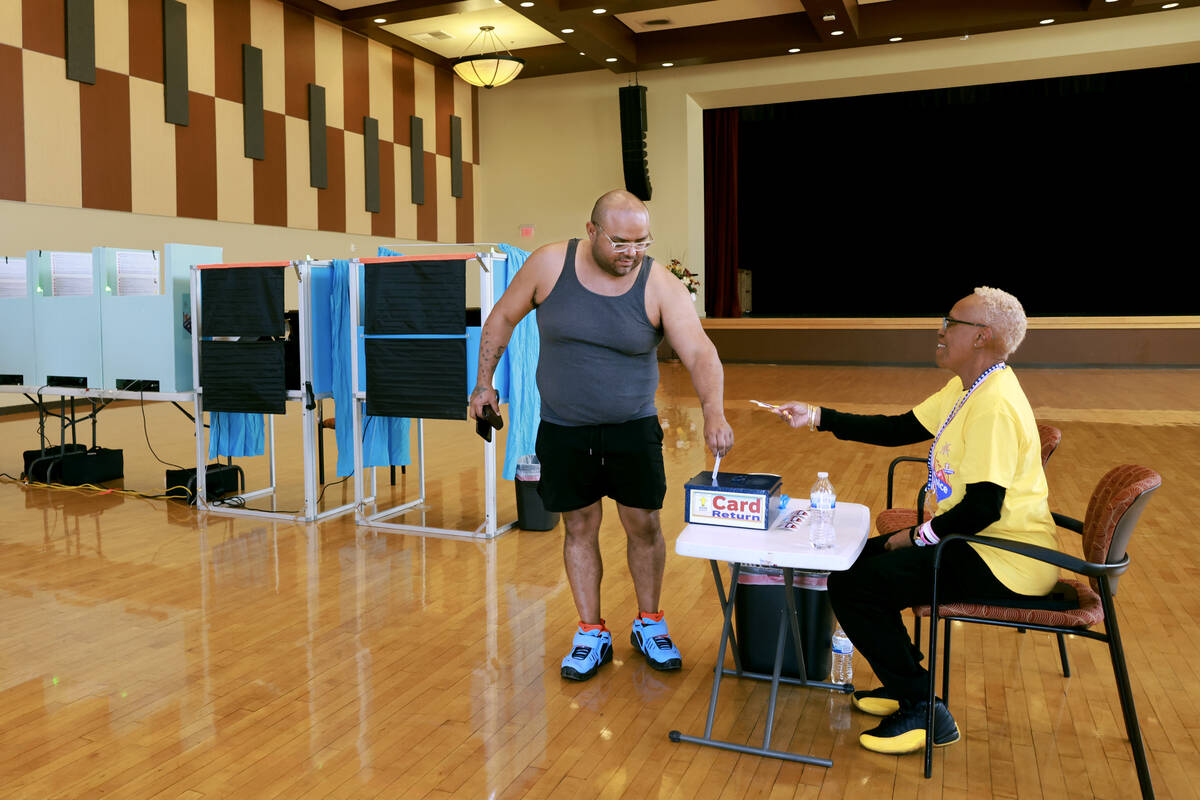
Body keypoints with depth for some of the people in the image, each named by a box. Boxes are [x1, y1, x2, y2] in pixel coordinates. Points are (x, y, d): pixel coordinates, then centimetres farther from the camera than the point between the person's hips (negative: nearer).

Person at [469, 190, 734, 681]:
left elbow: (699, 353, -25)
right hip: (563, 429, 1)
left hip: (633, 428, 0)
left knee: (644, 526, 6)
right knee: (580, 529, 9)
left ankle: (649, 625, 29)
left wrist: (713, 412, -41)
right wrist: (484, 382, 4)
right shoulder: (549, 264, -11)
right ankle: (592, 635, 25)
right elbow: (502, 318, 3)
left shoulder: (661, 286, -14)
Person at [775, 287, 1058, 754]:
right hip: (977, 542, 11)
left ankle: (924, 712, -5)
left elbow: (983, 508, -28)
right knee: (857, 558, 16)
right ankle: (906, 683, 24)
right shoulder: (967, 388, 8)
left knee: (852, 584, -18)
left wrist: (918, 536, -13)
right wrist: (817, 417, 7)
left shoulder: (995, 406, -24)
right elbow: (899, 429, 12)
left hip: (1003, 563, -11)